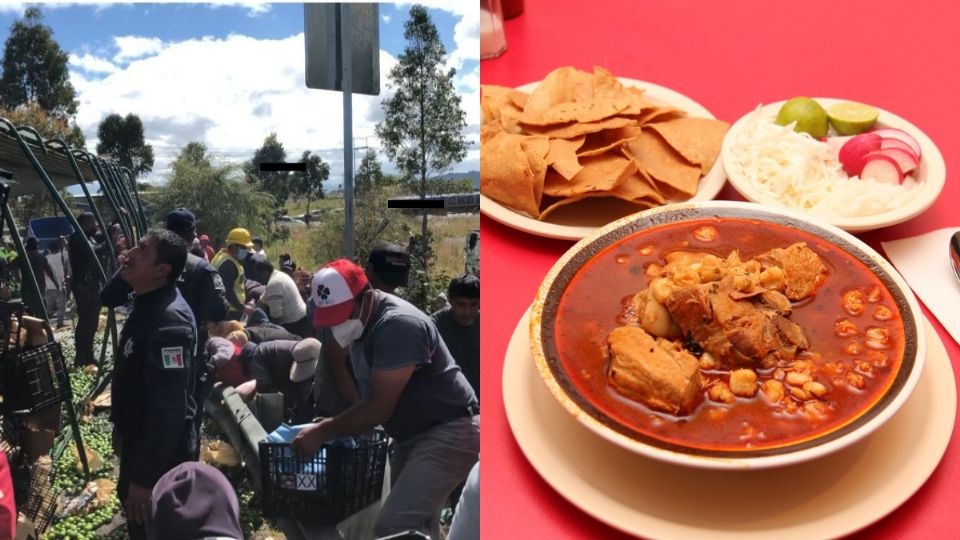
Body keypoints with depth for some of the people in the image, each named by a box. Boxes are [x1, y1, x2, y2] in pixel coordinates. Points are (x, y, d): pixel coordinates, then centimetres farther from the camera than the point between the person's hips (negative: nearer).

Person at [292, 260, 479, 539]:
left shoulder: (398, 325, -25)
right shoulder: (363, 322, 6)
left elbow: (380, 407, -24)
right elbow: (370, 398, 14)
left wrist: (321, 432, -15)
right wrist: (332, 426, 2)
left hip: (450, 432, -10)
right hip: (414, 434, 10)